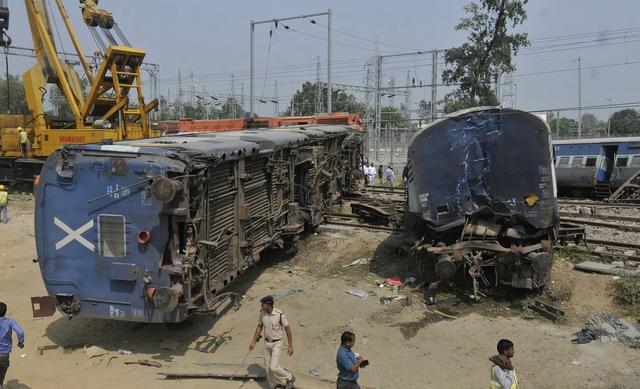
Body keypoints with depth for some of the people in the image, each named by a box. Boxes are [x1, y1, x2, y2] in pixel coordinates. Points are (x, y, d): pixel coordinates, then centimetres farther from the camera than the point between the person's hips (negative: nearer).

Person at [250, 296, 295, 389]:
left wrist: (290, 346, -14)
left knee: (274, 367, -9)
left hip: (277, 344, -5)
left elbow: (288, 329, -17)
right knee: (268, 367, 13)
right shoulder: (262, 313, -11)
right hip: (267, 343, 5)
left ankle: (290, 378, 18)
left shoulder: (280, 314, -27)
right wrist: (253, 342, 6)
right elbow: (259, 327, 5)